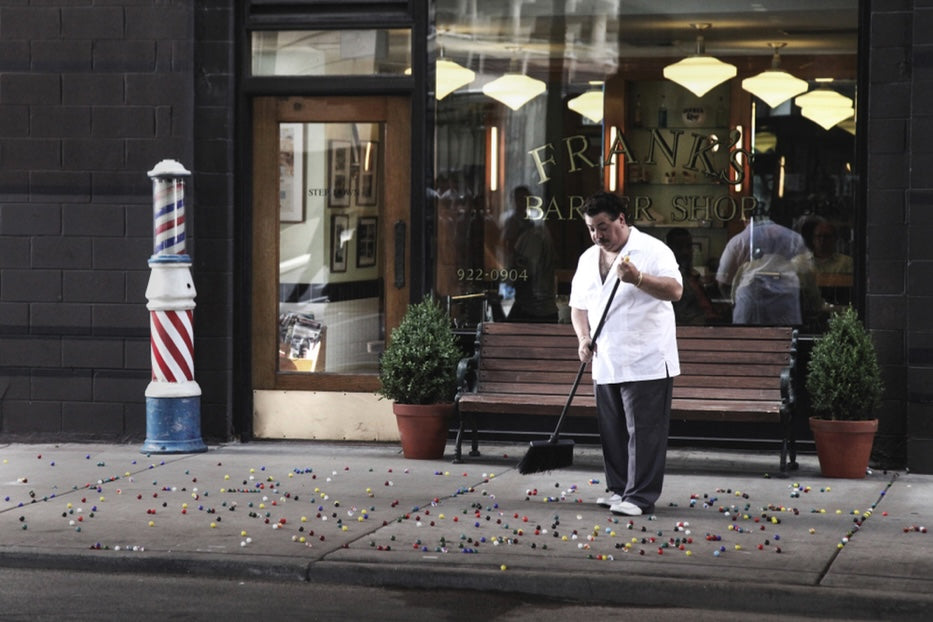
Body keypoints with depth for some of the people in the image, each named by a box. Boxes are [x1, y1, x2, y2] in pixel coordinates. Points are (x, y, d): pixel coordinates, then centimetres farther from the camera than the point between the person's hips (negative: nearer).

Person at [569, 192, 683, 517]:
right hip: (605, 364, 7)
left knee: (644, 432, -6)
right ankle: (619, 488, 22)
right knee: (612, 432, 11)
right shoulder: (587, 259, 14)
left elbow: (675, 290, -19)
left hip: (646, 364, -7)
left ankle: (640, 497, -3)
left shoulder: (653, 250, -7)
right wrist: (583, 338, 2)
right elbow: (579, 305, 19)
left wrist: (638, 278, -31)